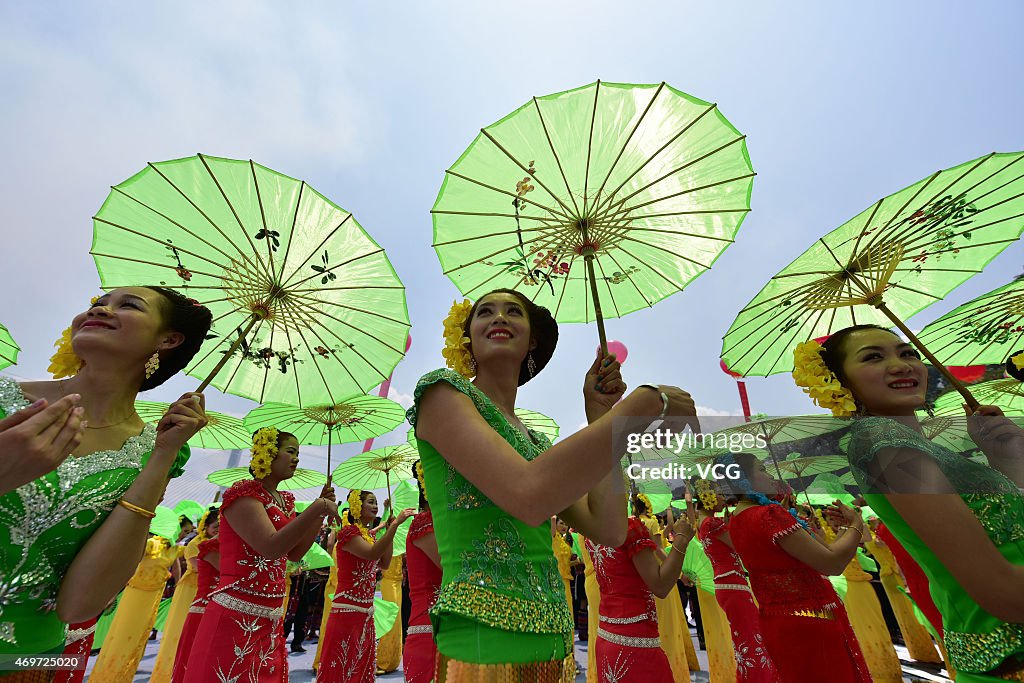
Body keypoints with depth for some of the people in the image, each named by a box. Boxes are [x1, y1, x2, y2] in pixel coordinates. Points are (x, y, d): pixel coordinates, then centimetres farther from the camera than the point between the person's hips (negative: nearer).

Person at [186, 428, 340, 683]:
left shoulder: (285, 500, 11)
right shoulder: (244, 492, -14)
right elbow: (271, 547, -26)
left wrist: (322, 511, 4)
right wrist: (317, 507, -26)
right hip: (237, 617, -8)